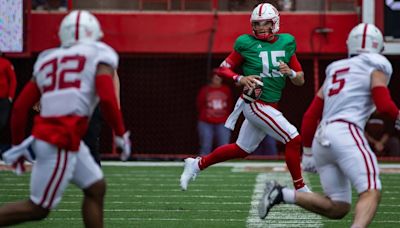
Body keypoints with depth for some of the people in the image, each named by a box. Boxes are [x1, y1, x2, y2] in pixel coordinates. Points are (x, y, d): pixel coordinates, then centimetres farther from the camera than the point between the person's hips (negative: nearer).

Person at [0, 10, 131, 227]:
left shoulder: (48, 61, 19)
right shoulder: (99, 56, 3)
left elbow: (20, 106, 15)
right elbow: (107, 98, -13)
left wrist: (18, 144, 24)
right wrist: (121, 135, -2)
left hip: (44, 134, 7)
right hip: (60, 142, -7)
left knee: (96, 188, 17)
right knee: (38, 209, 1)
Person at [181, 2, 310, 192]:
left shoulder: (286, 43, 5)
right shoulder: (246, 43, -8)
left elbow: (300, 80, 9)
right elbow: (223, 69, 0)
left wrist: (290, 72, -13)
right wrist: (241, 79, -18)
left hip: (269, 106, 6)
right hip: (256, 104, -6)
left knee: (241, 150, 17)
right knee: (293, 140, -14)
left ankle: (197, 164, 32)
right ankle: (300, 189, -3)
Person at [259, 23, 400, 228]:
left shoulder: (335, 70, 27)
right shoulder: (375, 67, 9)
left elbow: (311, 116, 24)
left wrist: (308, 151, 30)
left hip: (320, 140, 7)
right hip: (346, 133, -7)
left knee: (337, 209, 9)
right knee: (371, 193, -17)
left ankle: (282, 195, -3)